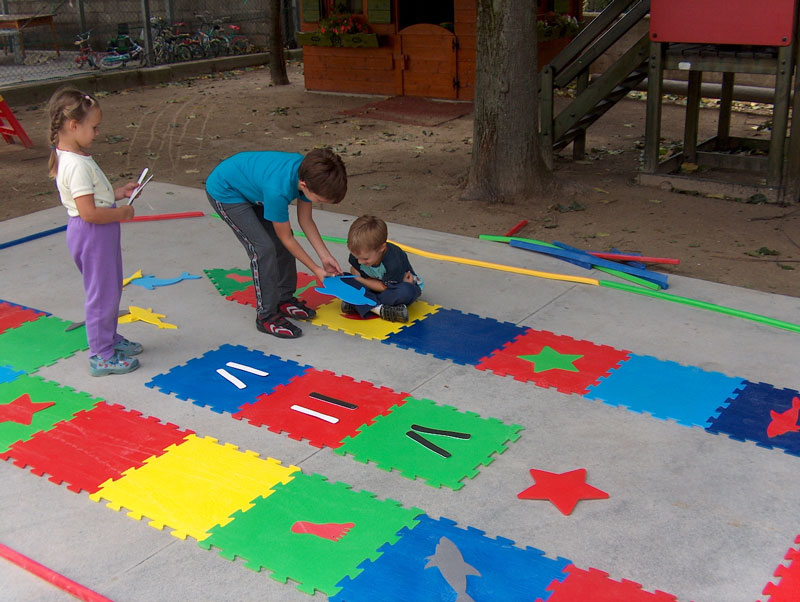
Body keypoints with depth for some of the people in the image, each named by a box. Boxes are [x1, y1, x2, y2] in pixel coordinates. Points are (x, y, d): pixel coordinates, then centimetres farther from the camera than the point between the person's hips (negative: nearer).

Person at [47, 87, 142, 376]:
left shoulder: (71, 156, 7)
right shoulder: (77, 165, -25)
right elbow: (88, 212, -28)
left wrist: (119, 193, 9)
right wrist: (121, 213, -16)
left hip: (100, 233, 10)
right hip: (92, 235, -10)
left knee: (110, 288, 23)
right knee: (102, 293, 2)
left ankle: (110, 338, 40)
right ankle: (102, 356, 14)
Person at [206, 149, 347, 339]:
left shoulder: (309, 173, -20)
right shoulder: (278, 191, -41)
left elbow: (306, 220, -4)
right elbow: (286, 238, -24)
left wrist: (326, 257, -8)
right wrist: (316, 269, -16)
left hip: (251, 186, 8)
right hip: (225, 193, -8)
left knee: (280, 242, 4)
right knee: (264, 248, -15)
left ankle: (285, 299, 21)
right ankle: (266, 316, -4)